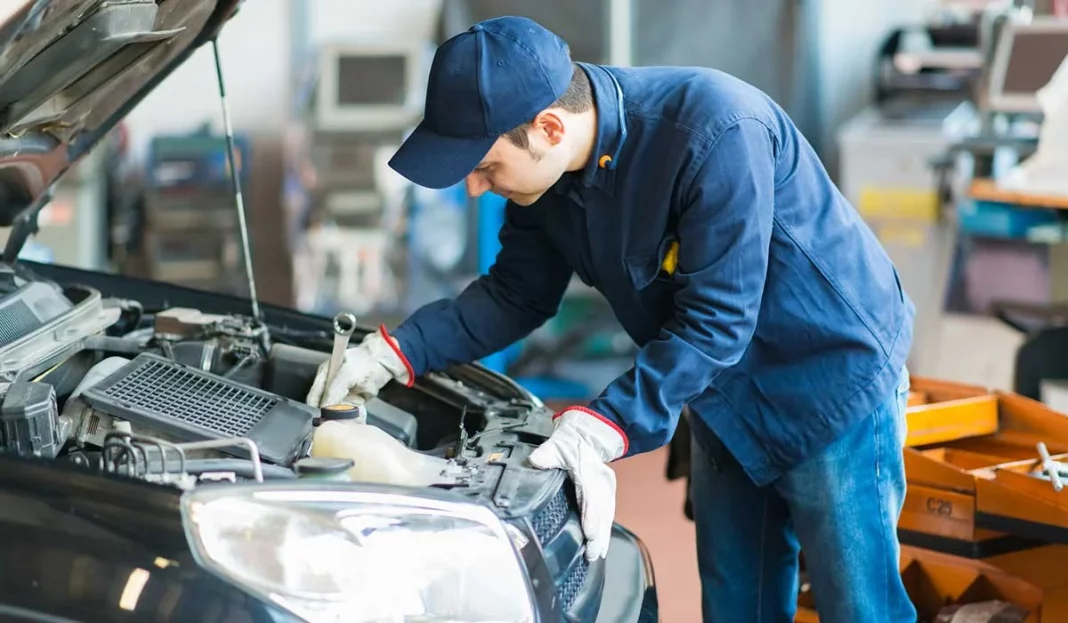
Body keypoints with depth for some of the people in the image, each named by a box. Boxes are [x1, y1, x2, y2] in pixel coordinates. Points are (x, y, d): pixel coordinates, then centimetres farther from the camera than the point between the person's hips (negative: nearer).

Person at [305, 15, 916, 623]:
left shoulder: (715, 133, -33)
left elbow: (712, 325, -31)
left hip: (833, 388, -7)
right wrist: (397, 353, -8)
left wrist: (603, 429, -38)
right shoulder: (546, 170, -10)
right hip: (726, 402, 7)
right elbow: (516, 295, 3)